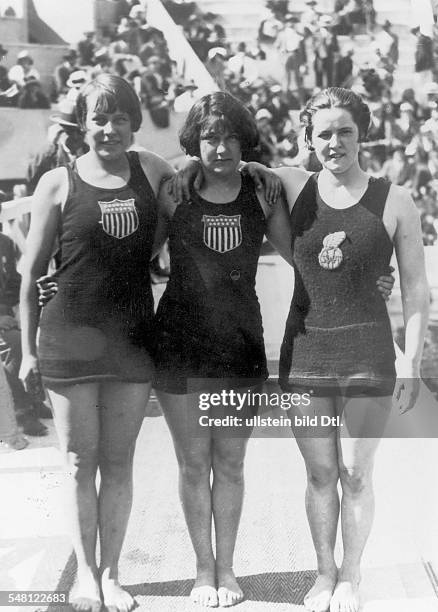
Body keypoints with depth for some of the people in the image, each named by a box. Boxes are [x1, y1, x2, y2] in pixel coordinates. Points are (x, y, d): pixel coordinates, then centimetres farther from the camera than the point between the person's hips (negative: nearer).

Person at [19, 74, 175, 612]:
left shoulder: (151, 170, 6)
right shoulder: (58, 183, -1)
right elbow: (31, 271, 2)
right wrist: (28, 347, 1)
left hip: (131, 340, 2)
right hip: (70, 339, -2)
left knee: (119, 462, 9)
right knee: (80, 462, 6)